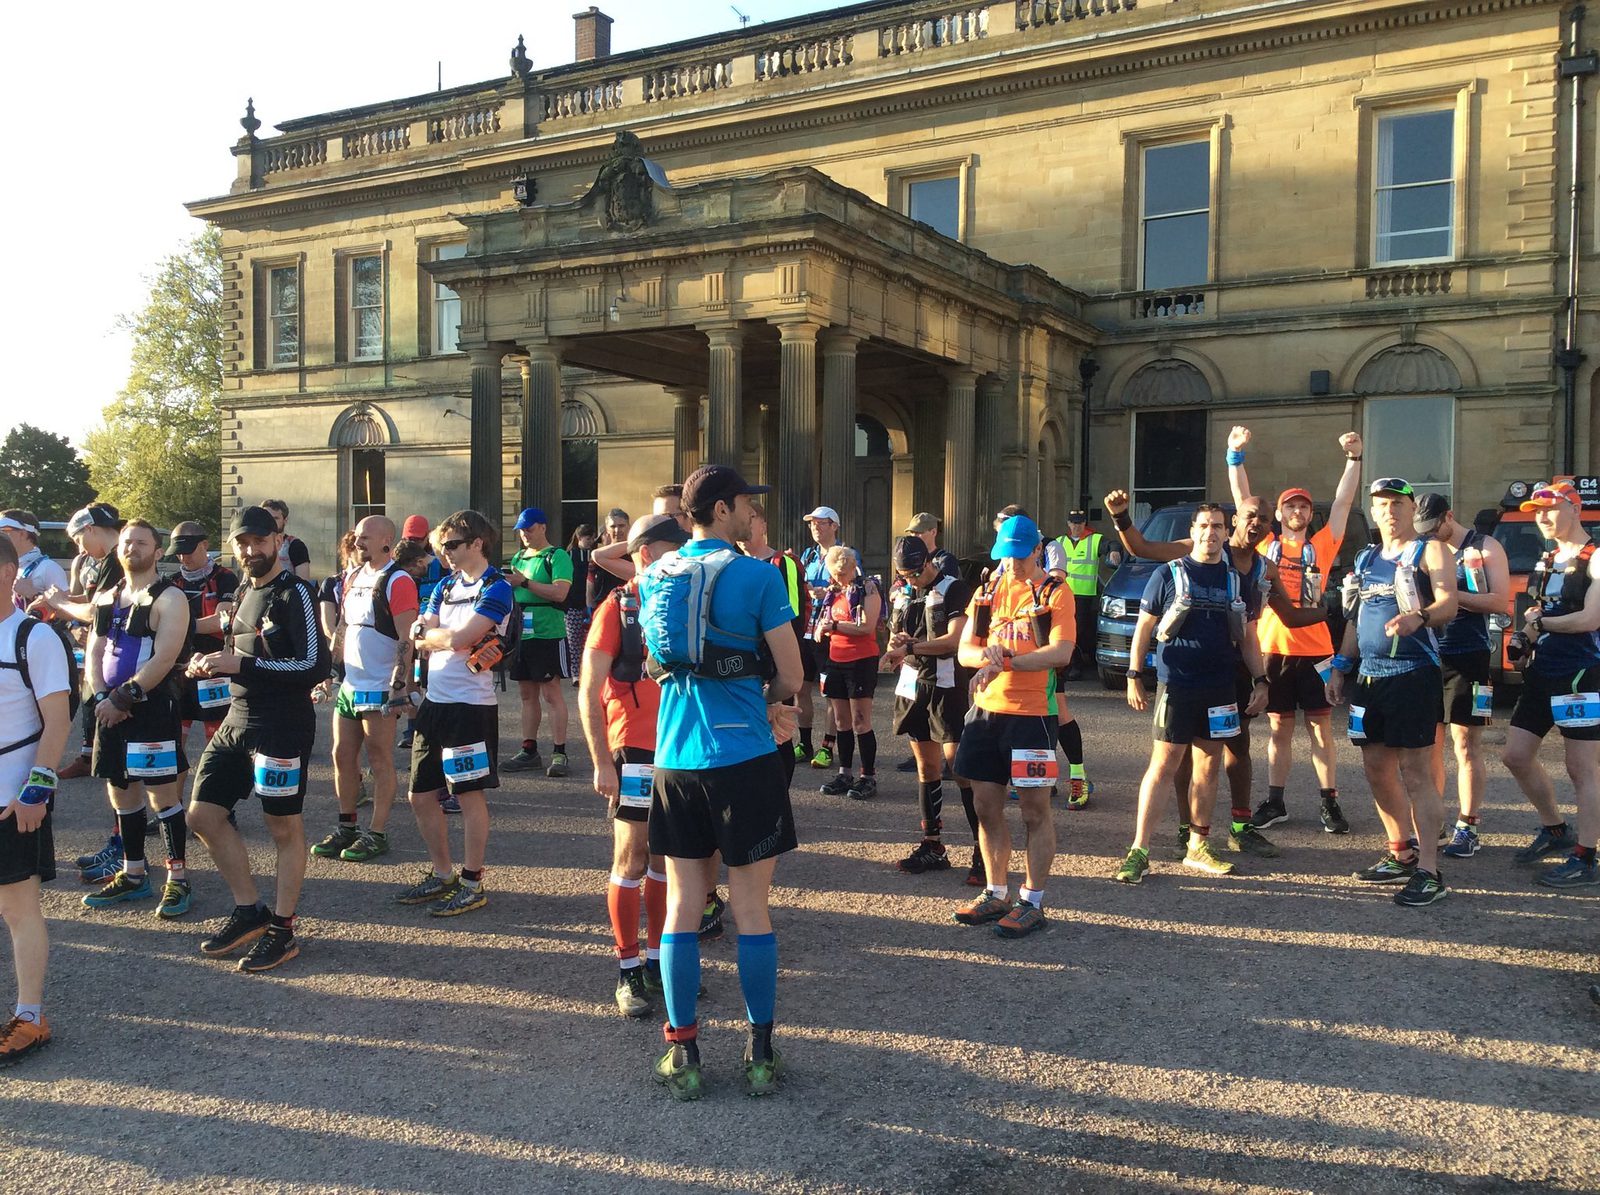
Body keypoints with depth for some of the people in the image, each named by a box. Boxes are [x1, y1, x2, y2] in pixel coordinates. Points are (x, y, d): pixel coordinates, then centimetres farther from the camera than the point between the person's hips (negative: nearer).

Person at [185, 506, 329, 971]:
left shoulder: (295, 592, -12)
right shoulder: (246, 593, 14)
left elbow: (315, 666, -20)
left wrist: (242, 664, -21)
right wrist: (212, 664, 5)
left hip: (283, 727, -9)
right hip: (237, 721, 9)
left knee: (285, 828, 2)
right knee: (203, 815, 11)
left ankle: (282, 930, 14)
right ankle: (249, 911, 23)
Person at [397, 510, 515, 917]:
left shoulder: (496, 589, -10)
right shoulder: (446, 586, 14)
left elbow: (458, 638, -20)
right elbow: (418, 639, 5)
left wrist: (429, 633, -3)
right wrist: (451, 640, -12)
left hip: (471, 705, -8)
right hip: (435, 701, 8)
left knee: (470, 795, 0)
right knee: (421, 796, 13)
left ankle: (472, 883, 11)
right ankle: (441, 875, 27)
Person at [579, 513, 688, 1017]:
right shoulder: (617, 608, -6)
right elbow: (589, 692, -8)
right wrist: (602, 763, -13)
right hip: (634, 751, -5)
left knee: (665, 860, 12)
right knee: (631, 860, 0)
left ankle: (655, 959, 24)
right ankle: (628, 971, 11)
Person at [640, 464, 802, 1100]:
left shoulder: (653, 578, 8)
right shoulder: (757, 575, -8)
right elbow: (790, 676, -7)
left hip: (676, 756, 4)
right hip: (743, 756, -4)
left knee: (682, 904, 10)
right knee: (752, 907, 5)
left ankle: (683, 1053, 15)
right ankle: (760, 1054, 14)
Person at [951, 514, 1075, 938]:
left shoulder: (1054, 593, -4)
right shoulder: (988, 590, 12)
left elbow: (1061, 652, -18)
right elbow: (965, 651, 9)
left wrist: (1003, 661, -24)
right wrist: (984, 655, -15)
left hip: (1031, 714, -6)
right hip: (986, 711, 6)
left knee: (1035, 811, 2)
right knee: (986, 808, 11)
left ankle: (1032, 903, 11)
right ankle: (996, 894, 24)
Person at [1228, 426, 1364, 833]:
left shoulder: (1322, 545, 7)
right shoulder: (1265, 544, 7)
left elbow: (1344, 502, 1)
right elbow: (1242, 499, 4)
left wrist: (1353, 458, -8)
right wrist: (1235, 454, -3)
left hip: (1314, 650, -1)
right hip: (1273, 650, 1)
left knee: (1320, 727, 4)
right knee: (1279, 728, 10)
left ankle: (1329, 804, 11)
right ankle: (1275, 803, 17)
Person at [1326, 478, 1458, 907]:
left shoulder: (1430, 551, -2)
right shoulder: (1366, 559, 18)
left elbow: (1448, 601, -18)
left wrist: (1420, 617, -40)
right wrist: (1340, 668, 17)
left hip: (1414, 674, -7)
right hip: (1370, 675, 7)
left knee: (1415, 773, -9)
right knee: (1376, 767, 11)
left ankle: (1428, 872, -6)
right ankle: (1402, 855, 25)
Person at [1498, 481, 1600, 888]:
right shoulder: (1547, 559, 15)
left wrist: (1540, 623, -5)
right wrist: (1525, 634, 0)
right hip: (1541, 673, 9)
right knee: (1517, 756, 11)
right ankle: (1556, 830, 29)